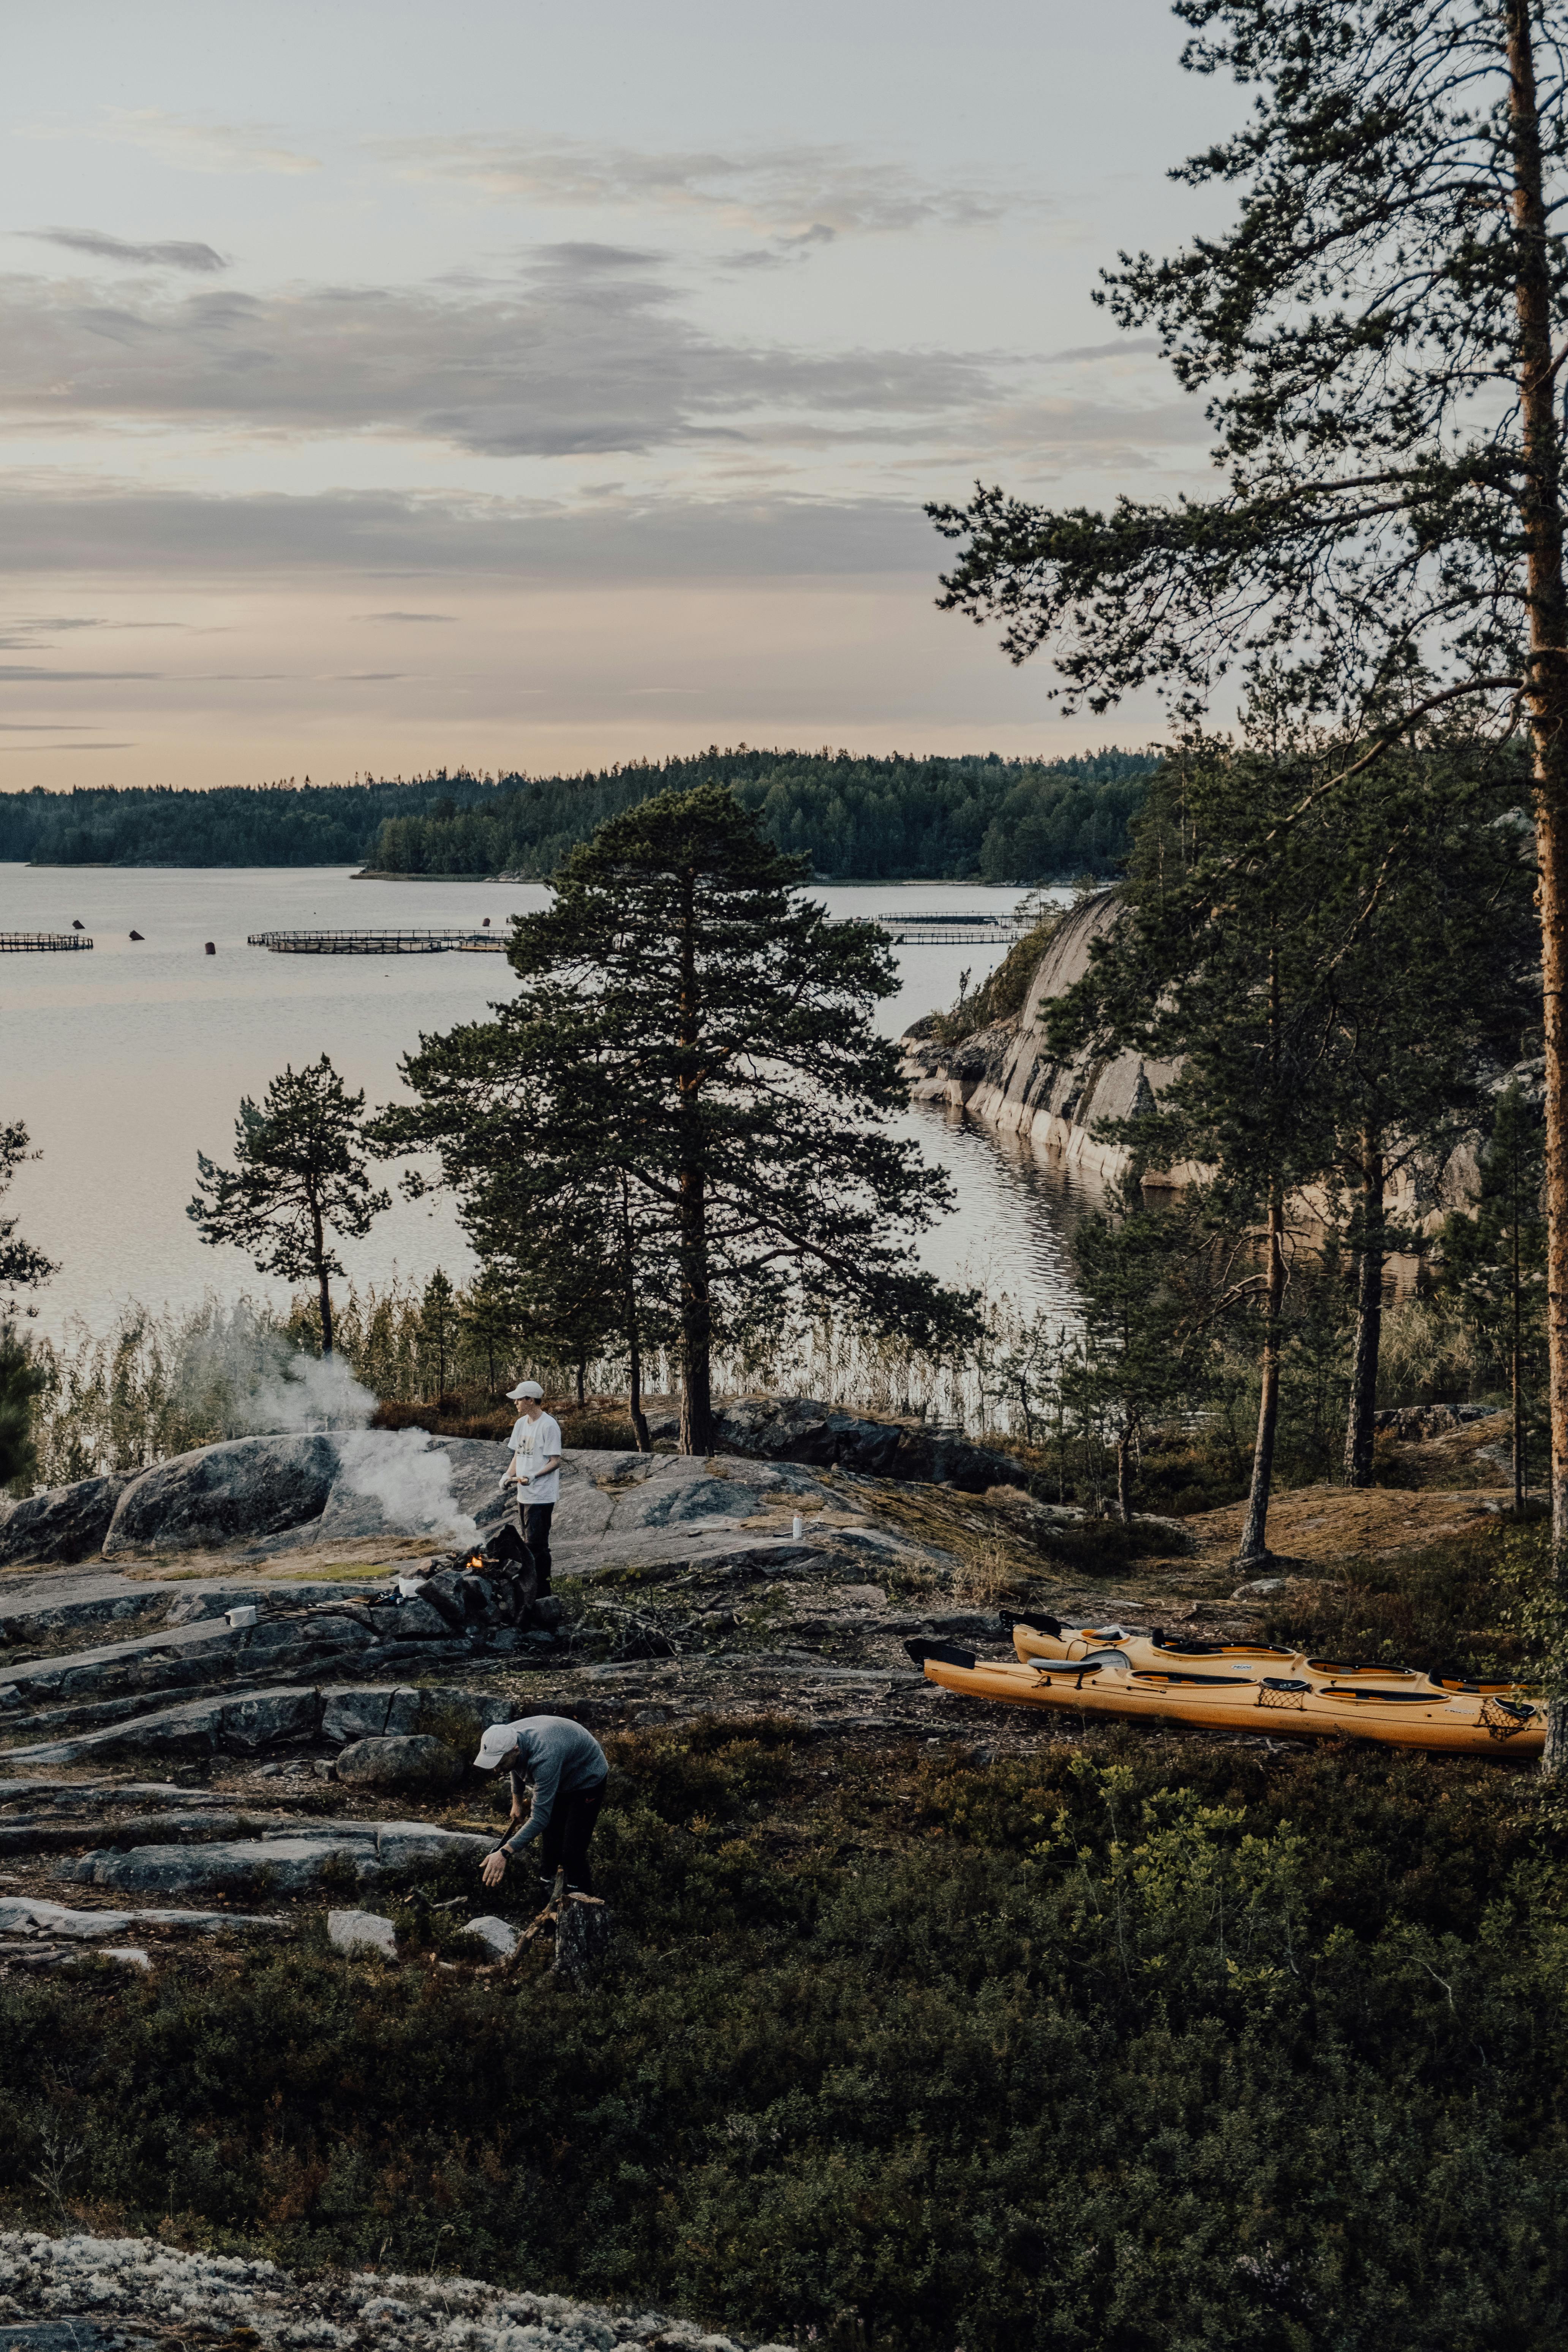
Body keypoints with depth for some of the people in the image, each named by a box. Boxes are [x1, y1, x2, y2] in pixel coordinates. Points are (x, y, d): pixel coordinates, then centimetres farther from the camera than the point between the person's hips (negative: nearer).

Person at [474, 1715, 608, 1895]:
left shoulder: (544, 1759, -45)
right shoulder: (507, 1738, -22)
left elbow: (540, 1818, -45)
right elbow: (516, 1768, 7)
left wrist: (504, 1853, -49)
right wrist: (517, 1801, 15)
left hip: (587, 1780, -8)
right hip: (560, 1779, 8)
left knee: (572, 1851, -12)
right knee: (549, 1840, 14)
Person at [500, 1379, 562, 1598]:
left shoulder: (549, 1426, -15)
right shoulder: (521, 1424, 11)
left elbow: (555, 1462, -15)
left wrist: (534, 1477, -26)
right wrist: (508, 1475, 2)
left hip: (542, 1496, -9)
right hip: (524, 1495, 9)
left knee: (536, 1544, -10)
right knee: (529, 1542, 14)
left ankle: (541, 1592, -7)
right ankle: (533, 1588, 21)